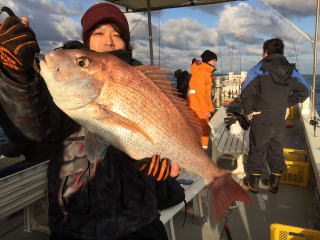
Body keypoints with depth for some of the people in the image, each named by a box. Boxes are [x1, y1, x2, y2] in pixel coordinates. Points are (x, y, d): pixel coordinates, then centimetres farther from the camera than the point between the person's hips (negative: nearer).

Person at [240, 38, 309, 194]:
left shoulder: (259, 69, -9)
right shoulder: (291, 70, 5)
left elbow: (246, 92, -18)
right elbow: (304, 91, 7)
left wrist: (248, 111, -6)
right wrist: (286, 103, 10)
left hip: (261, 118, -4)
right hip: (280, 119, 4)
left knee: (257, 149, 9)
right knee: (276, 150, 17)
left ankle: (253, 183, 19)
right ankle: (274, 183, 27)